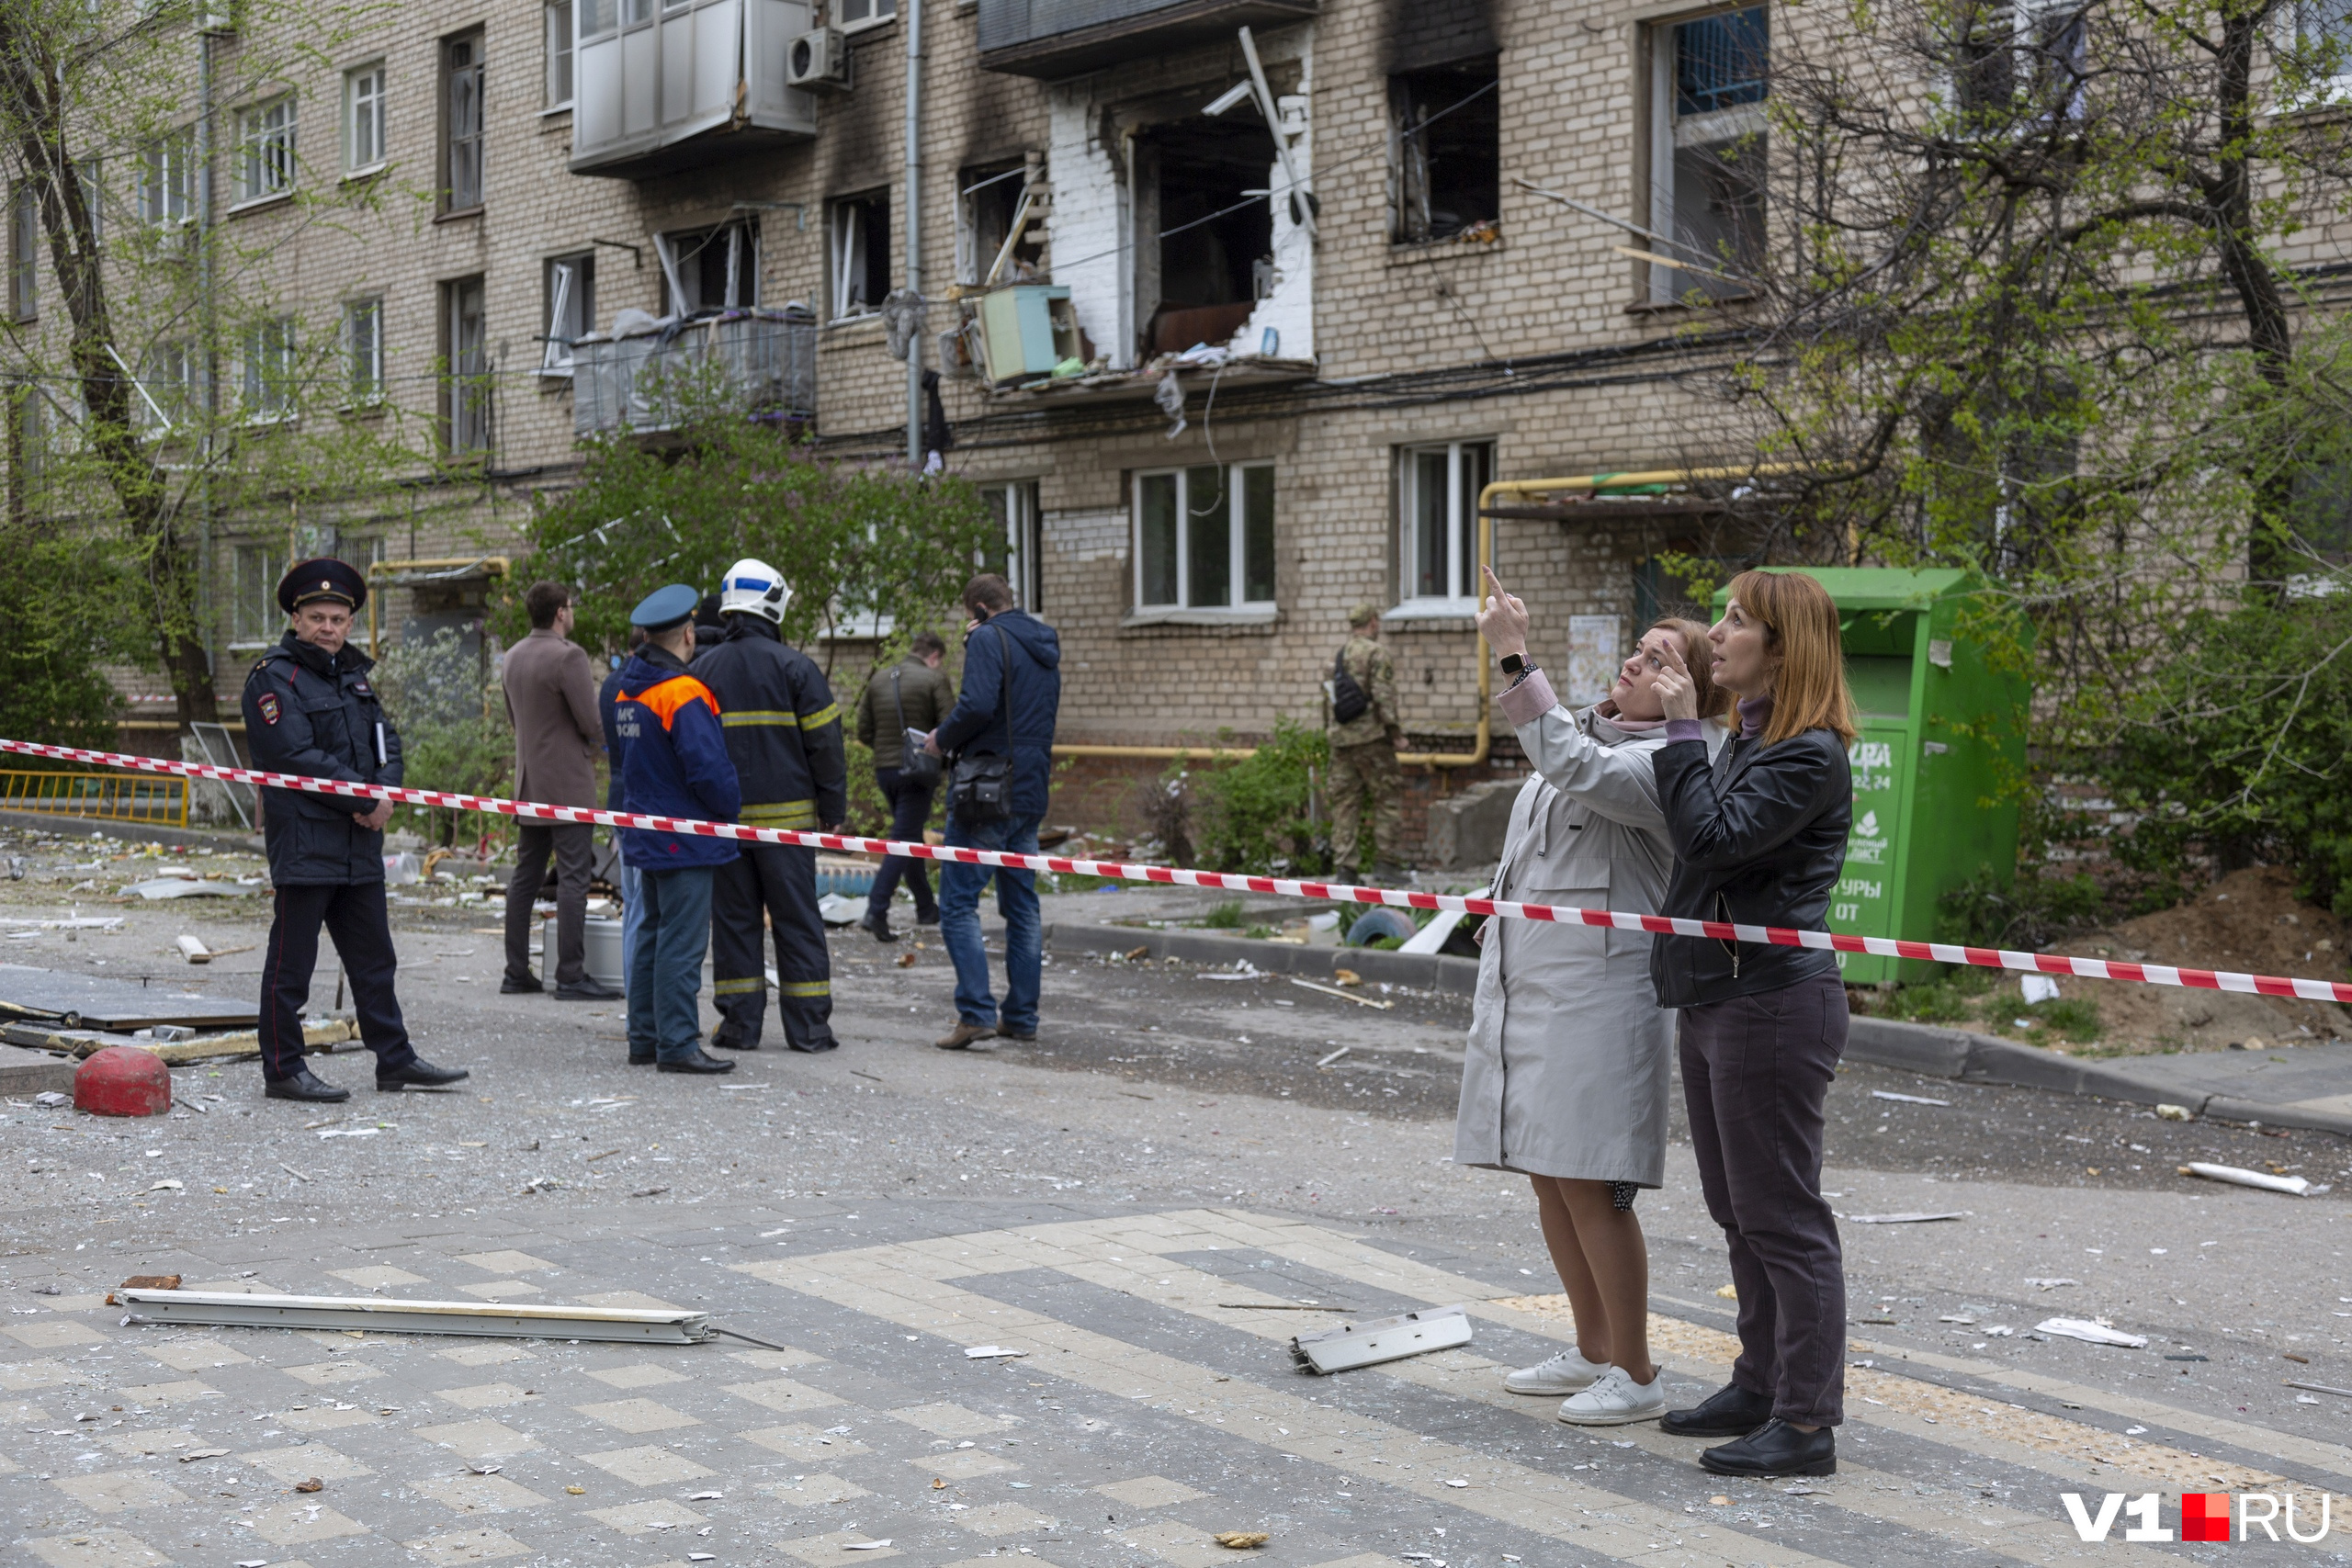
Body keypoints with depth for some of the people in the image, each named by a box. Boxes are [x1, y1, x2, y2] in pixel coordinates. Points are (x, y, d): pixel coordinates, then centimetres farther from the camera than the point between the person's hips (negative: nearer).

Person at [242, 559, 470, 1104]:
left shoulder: (353, 674, 18)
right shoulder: (274, 677, -8)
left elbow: (385, 740, 15)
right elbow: (297, 756, -18)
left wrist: (385, 795, -6)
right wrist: (367, 799, -15)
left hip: (359, 844, 8)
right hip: (303, 843, -8)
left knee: (374, 957, 13)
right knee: (291, 962, -2)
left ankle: (394, 1058, 20)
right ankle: (283, 1069, 5)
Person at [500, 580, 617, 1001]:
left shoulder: (513, 656, 11)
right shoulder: (568, 655, -15)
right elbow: (592, 721, -16)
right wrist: (594, 748, 4)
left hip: (529, 783, 8)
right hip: (568, 784, -8)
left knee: (525, 876, 11)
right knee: (573, 878, -7)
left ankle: (516, 971, 14)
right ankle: (571, 976, -9)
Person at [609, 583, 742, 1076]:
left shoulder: (626, 691, 10)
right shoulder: (683, 694, -19)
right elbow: (707, 767, -21)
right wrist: (731, 808, -6)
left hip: (646, 836, 9)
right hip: (685, 840, -9)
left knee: (653, 935, 16)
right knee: (682, 942, -6)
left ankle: (644, 1036, 21)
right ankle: (677, 1043, -5)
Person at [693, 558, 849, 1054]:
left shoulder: (703, 669, 6)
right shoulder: (795, 667, -5)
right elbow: (824, 743, -5)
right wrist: (833, 812, 2)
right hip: (787, 817, -3)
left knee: (733, 918, 8)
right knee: (797, 919, 2)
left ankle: (739, 1024, 8)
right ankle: (808, 1027, 3)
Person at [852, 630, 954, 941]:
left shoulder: (878, 680, 8)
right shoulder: (935, 680, -8)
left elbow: (863, 732, 9)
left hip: (884, 769, 6)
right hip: (919, 772, -6)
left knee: (910, 835, 19)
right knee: (904, 839, -4)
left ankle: (926, 909, 27)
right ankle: (876, 911, -16)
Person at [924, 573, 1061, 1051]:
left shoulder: (990, 639, -9)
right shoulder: (1044, 646, 16)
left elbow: (978, 703, -23)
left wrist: (942, 739, -6)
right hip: (1031, 793, 8)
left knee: (957, 903, -6)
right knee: (1022, 905, 12)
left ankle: (976, 1011, -15)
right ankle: (1021, 1016, 15)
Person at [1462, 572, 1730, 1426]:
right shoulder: (1585, 731, 17)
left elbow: (1575, 770, -30)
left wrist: (1515, 658, -31)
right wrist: (1492, 957, 25)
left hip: (1597, 995, -9)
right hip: (1523, 985, 9)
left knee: (1589, 1185, -8)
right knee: (1548, 1179, 13)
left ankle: (1635, 1373, 4)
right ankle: (1593, 1349, 26)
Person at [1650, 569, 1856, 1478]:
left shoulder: (1810, 756, -15)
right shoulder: (1746, 741, 15)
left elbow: (1712, 836, -23)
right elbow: (1702, 843, 21)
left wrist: (1682, 731, -16)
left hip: (1773, 1002, -10)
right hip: (1716, 997, 10)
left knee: (1782, 1217, -5)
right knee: (1738, 1211, 16)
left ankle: (1806, 1426, 1)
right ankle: (1760, 1387, 28)